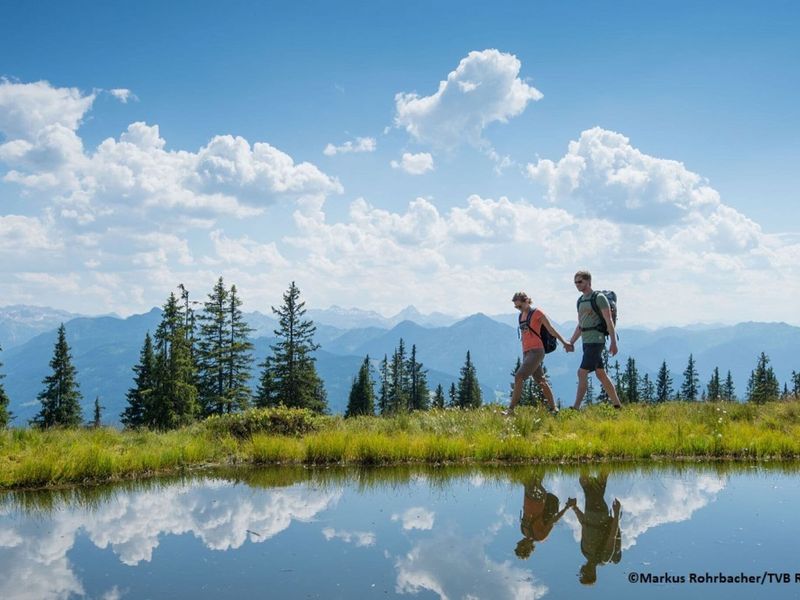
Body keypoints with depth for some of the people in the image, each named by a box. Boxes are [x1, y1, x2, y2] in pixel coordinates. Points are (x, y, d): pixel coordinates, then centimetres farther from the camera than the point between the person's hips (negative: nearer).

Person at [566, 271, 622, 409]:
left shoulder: (599, 298, -8)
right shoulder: (580, 301, 16)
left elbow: (609, 321, -11)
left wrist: (613, 342, -16)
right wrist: (571, 342, 14)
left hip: (596, 341, -9)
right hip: (586, 342, 9)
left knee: (582, 373, -14)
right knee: (601, 374, 11)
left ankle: (576, 407, -15)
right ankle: (617, 405, 18)